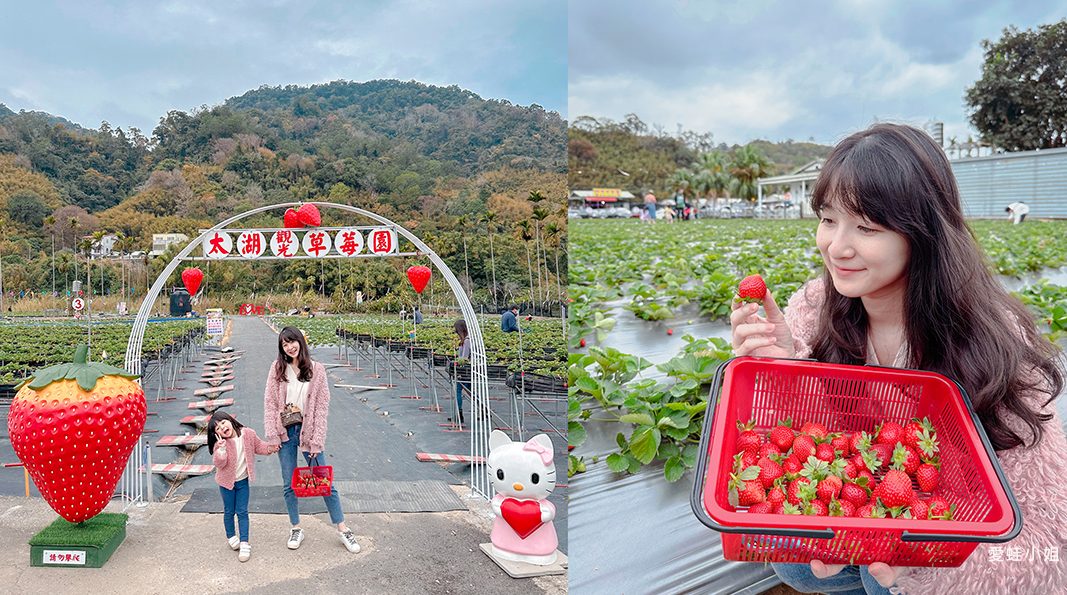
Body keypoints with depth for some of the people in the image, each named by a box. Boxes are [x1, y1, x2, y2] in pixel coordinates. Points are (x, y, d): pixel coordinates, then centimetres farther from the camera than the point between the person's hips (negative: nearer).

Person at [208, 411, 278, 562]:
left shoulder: (248, 434, -13)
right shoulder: (220, 444, -19)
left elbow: (258, 446, 4)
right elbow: (219, 464, -26)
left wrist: (270, 448, -13)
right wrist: (221, 449, -41)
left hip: (243, 481, 1)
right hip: (227, 482, -1)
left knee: (242, 512, 3)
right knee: (229, 511, 14)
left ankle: (244, 544, 8)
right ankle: (231, 537, 37)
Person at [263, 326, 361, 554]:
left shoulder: (316, 369, -5)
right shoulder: (277, 369, 0)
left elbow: (322, 406, -6)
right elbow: (270, 403, 0)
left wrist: (317, 441, -10)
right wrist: (272, 435, -6)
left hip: (307, 431, -2)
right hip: (285, 432, 2)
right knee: (289, 484, 11)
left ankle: (343, 529, 13)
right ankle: (296, 529, 27)